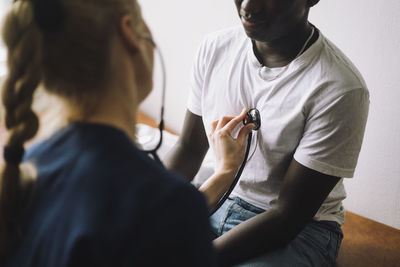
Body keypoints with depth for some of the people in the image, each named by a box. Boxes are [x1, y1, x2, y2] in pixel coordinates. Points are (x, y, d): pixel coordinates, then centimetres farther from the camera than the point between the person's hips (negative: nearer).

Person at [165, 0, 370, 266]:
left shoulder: (340, 89, -23)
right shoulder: (215, 47, -4)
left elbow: (289, 215, -21)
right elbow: (189, 149, 5)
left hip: (301, 227, -5)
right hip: (217, 204, 6)